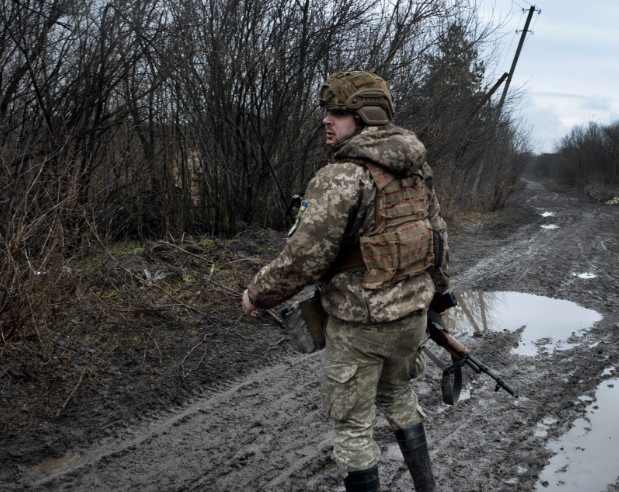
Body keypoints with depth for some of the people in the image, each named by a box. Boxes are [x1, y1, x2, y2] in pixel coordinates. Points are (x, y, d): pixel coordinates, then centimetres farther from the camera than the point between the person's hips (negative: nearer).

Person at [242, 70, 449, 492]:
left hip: (360, 326, -8)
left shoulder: (342, 179, -23)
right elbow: (439, 235, 11)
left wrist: (257, 295, -8)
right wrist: (436, 288, 26)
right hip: (412, 315, 8)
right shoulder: (418, 169, 2)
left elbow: (304, 259, -24)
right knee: (398, 396, 29)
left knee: (353, 426, 10)